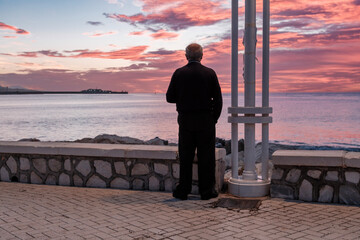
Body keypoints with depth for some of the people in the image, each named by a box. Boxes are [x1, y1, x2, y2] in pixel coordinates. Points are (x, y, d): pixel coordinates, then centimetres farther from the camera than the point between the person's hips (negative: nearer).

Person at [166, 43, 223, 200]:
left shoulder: (179, 73, -2)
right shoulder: (210, 73, -3)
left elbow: (170, 97, 1)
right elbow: (218, 99, -3)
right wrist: (214, 118, 8)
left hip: (185, 121, 1)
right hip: (205, 120, -1)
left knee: (185, 157, 8)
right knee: (206, 156, 6)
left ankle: (183, 191, 12)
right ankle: (206, 190, 11)